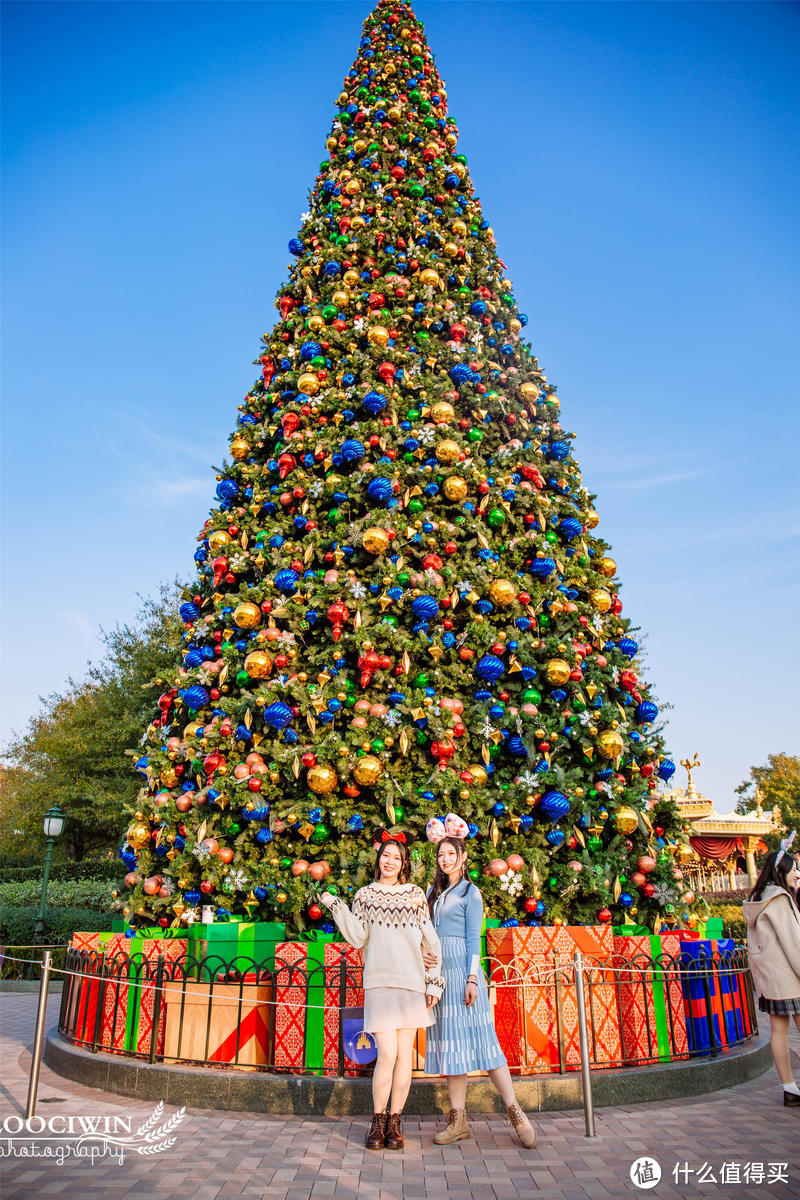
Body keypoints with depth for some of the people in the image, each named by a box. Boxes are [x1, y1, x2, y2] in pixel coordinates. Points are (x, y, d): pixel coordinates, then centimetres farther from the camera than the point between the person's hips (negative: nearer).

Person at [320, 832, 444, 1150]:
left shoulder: (416, 894, 11)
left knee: (405, 1055, 3)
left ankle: (395, 1122, 17)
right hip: (379, 981, -1)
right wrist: (336, 907, -7)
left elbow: (430, 940, 10)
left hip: (411, 981, 2)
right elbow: (357, 938, 1)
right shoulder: (365, 895, 10)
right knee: (387, 1054, -8)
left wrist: (434, 981, 4)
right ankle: (378, 1121, 11)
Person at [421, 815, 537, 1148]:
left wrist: (472, 978, -13)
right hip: (438, 972, 5)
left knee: (479, 1039, -6)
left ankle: (515, 1112, 1)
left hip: (461, 970, -5)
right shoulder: (433, 891, 15)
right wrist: (421, 951, -3)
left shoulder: (470, 892, -1)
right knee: (450, 1042, 6)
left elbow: (474, 939, -6)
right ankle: (458, 1120, 12)